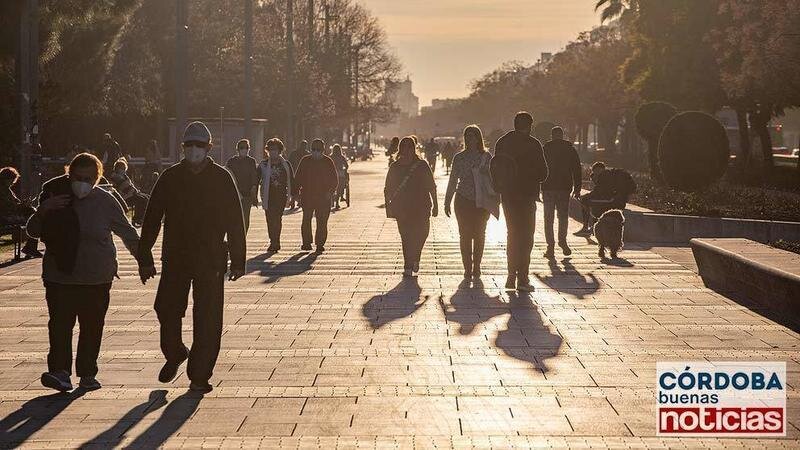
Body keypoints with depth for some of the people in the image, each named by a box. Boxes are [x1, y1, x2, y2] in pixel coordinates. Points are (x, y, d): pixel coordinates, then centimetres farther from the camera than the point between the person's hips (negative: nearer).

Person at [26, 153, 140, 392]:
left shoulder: (106, 201, 0)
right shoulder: (55, 195, 3)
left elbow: (128, 233, 9)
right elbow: (33, 230, 7)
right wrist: (44, 211, -12)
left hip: (97, 278, 0)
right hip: (59, 275, 0)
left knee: (92, 327, 4)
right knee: (60, 323, -12)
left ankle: (87, 374, 13)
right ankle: (60, 371, -16)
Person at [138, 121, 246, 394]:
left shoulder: (221, 178, 0)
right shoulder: (170, 177, 4)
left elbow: (235, 222, 1)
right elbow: (152, 219, 6)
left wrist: (237, 261, -2)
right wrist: (145, 257, 2)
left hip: (211, 260, -2)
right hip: (175, 259, 2)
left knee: (208, 320, -2)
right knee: (167, 310, 3)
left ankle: (200, 375, 8)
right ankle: (174, 355, 31)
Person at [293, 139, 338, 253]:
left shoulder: (328, 162, 5)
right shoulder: (305, 161, 7)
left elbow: (335, 180, 8)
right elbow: (297, 178, 9)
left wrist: (330, 192, -8)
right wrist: (296, 192, -2)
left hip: (323, 197, 0)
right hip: (307, 196, 1)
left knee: (322, 222, -1)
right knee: (306, 220, -3)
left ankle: (320, 244, 5)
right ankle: (306, 242, 6)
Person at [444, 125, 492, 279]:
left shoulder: (486, 157, 3)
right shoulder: (459, 157, 5)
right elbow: (453, 180, 10)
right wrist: (447, 202, 8)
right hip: (463, 201, 0)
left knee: (479, 235, 2)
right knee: (465, 235, -2)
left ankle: (476, 267, 13)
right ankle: (467, 268, 3)